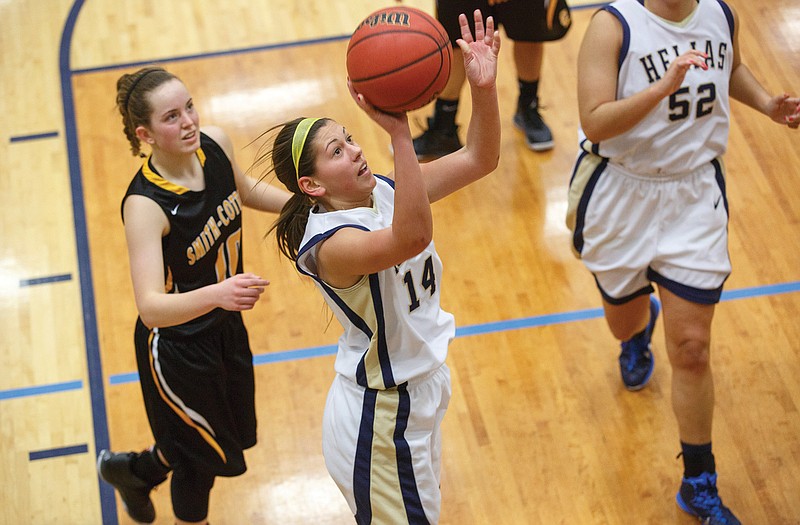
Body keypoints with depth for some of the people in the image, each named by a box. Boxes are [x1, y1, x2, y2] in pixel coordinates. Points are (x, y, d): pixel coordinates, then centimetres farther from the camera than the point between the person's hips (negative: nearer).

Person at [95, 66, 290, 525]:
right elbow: (151, 307, -43)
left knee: (232, 433, 26)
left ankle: (132, 471, 52)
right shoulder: (145, 204, -33)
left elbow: (247, 190, 11)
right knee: (207, 452, 14)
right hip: (178, 346, -7)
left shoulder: (215, 145, -14)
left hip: (224, 324, 7)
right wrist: (217, 293, -58)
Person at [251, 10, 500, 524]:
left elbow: (479, 160, -6)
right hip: (379, 423, -8)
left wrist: (484, 89, -24)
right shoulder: (328, 246, -30)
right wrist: (400, 135, -56)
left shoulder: (384, 190, -5)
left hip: (416, 392, 8)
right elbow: (413, 237, -49)